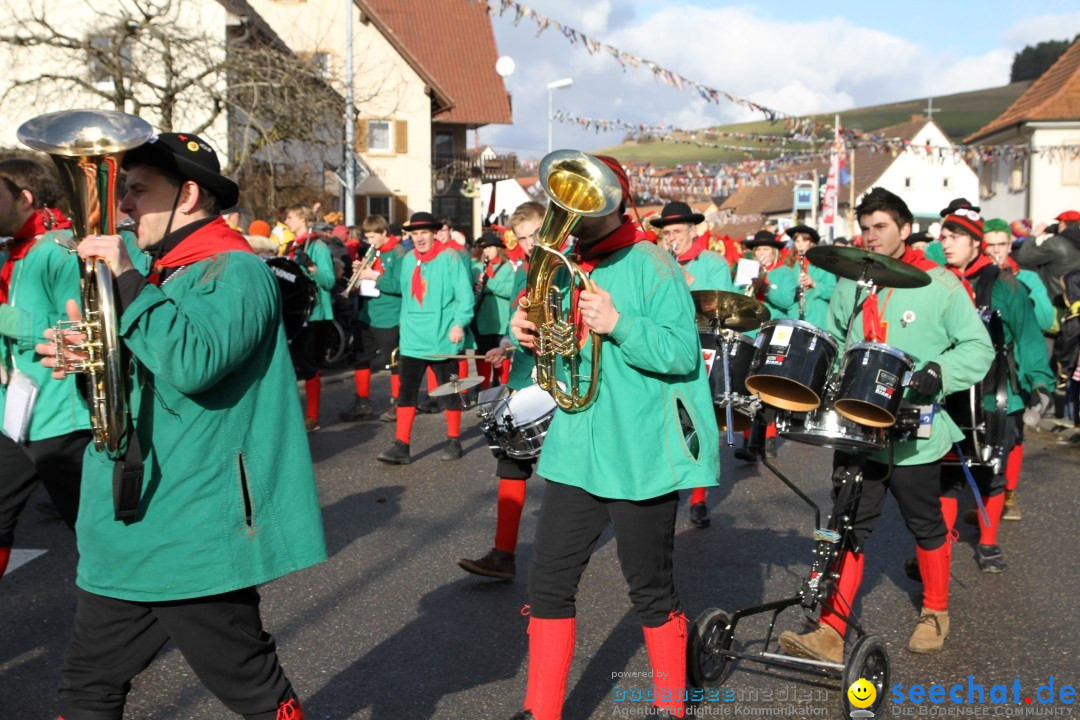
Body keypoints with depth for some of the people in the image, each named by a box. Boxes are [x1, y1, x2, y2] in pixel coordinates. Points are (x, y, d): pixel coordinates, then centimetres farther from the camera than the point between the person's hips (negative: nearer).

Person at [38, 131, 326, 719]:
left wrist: (126, 280, -22)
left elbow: (192, 363, -30)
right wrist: (85, 355, 1)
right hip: (126, 533, 9)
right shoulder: (162, 271, 16)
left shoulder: (235, 272, -13)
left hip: (195, 536, -9)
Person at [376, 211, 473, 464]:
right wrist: (405, 325, 13)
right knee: (406, 391, 0)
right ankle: (401, 446, 1)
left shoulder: (450, 257, -7)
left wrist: (459, 323, -19)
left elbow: (465, 294, -11)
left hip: (442, 338, -5)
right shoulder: (407, 261, 10)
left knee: (449, 391, 8)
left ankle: (454, 441, 22)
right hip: (412, 339, 5)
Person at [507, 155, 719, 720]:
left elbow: (684, 354, -16)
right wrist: (530, 337, -5)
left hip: (641, 456, -6)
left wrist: (619, 324, -29)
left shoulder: (651, 264, -8)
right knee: (548, 582, 6)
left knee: (650, 589, 7)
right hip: (575, 452, 6)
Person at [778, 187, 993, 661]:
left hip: (915, 435, -3)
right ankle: (830, 632, 3)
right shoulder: (849, 287, 8)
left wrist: (938, 373, -23)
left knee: (926, 525, 14)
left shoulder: (939, 285, -6)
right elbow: (832, 342, 17)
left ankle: (935, 613, 35)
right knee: (849, 528, 2)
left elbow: (978, 347, -6)